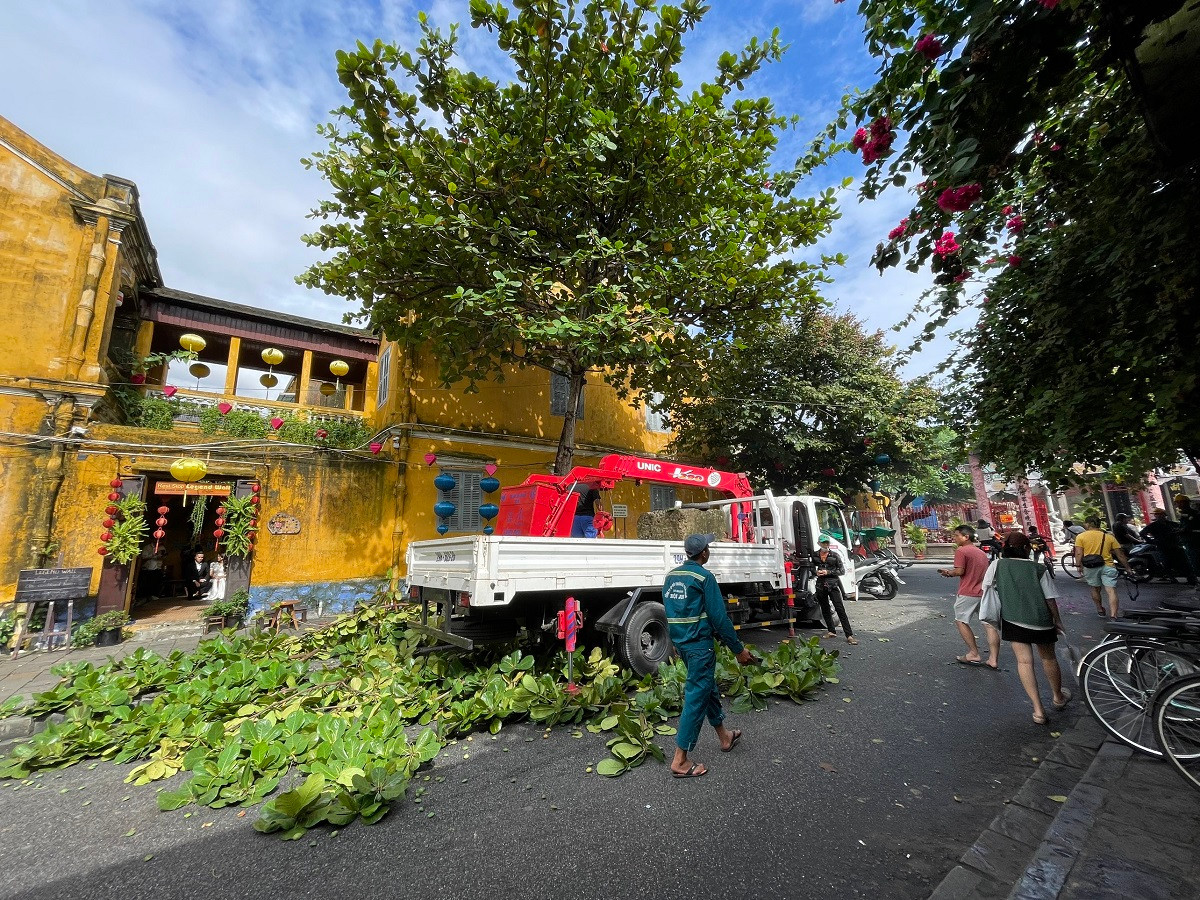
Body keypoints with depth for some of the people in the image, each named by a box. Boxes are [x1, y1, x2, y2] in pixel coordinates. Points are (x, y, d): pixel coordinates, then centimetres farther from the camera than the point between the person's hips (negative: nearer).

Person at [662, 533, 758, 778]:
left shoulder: (671, 576, 6)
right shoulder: (704, 577, -16)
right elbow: (719, 618, -16)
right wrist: (739, 649, -7)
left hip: (680, 642, 8)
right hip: (700, 644, -8)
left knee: (708, 687, 23)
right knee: (696, 697, 1)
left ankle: (724, 737, 41)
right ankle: (680, 761, 7)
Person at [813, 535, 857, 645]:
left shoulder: (834, 555, -3)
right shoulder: (815, 556, 6)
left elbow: (842, 571, -3)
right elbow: (812, 569, 18)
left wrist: (828, 572, -13)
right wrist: (816, 572, -4)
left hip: (833, 585, -4)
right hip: (820, 585, 4)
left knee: (840, 609, -9)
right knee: (825, 609, 12)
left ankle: (849, 635, -9)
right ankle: (831, 631, 25)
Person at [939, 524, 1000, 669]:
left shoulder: (961, 551, -10)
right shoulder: (982, 552, 17)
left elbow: (959, 571, -18)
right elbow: (981, 572, 22)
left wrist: (948, 572, 2)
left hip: (968, 593, -7)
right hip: (984, 592, 8)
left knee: (961, 621, 7)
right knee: (989, 624, 6)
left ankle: (974, 654, 7)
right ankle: (993, 660, 7)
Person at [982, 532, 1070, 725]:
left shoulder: (997, 565, -2)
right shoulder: (1039, 569, -1)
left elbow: (986, 589, -1)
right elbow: (1050, 598, -1)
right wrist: (1058, 621, 11)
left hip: (1013, 620, -1)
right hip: (1042, 621, 1)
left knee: (1024, 661, 3)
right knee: (1048, 658, 21)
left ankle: (1038, 709, -1)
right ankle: (1058, 696, 44)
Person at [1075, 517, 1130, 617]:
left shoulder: (1081, 536, 1)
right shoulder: (1109, 536, 8)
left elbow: (1079, 553, -6)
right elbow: (1120, 555, 9)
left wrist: (1078, 566, 2)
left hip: (1090, 567, -1)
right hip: (1107, 566, 1)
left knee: (1095, 589, 17)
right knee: (1111, 591, -3)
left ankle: (1100, 610, 31)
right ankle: (1113, 615, -12)